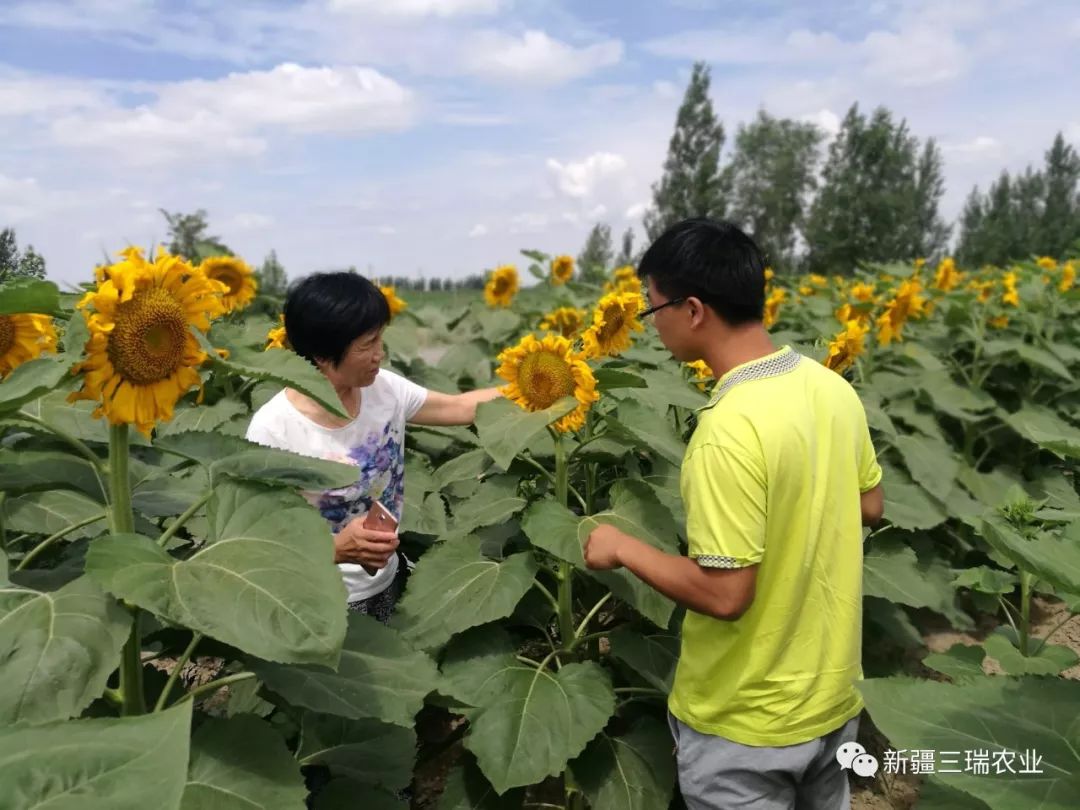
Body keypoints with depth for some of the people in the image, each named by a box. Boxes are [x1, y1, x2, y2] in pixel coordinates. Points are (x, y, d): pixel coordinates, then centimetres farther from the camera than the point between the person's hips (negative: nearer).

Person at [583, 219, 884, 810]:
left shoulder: (730, 429, -30)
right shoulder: (832, 388, -5)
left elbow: (723, 595, -27)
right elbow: (869, 508, 8)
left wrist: (622, 548, -13)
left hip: (747, 724, -7)